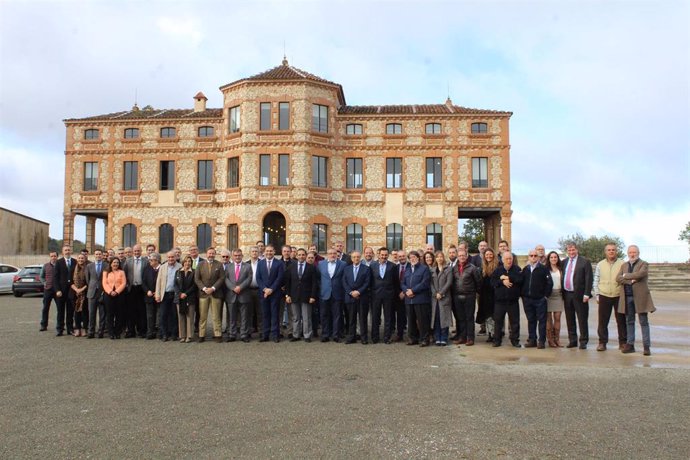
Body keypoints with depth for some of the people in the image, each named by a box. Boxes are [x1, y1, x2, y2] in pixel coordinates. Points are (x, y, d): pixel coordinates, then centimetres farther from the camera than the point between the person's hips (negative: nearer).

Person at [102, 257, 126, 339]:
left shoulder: (121, 272, 10)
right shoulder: (106, 272, 12)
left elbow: (124, 283, 1)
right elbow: (104, 283, 1)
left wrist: (116, 291, -13)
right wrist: (110, 291, -14)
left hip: (119, 294, 0)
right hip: (109, 295, 0)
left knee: (119, 314, 0)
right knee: (110, 314, -1)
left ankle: (118, 333, 6)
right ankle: (111, 333, 2)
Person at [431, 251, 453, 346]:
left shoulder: (448, 269, 3)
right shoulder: (433, 270, 14)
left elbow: (449, 283, -6)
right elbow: (431, 283, 7)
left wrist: (441, 293, -13)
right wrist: (435, 294, -8)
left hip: (445, 298, -3)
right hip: (434, 297, 3)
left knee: (444, 318, -4)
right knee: (436, 319, 2)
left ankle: (444, 339, 2)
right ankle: (437, 339, 8)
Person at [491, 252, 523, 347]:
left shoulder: (517, 269, 1)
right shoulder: (497, 270, 4)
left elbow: (520, 279, -15)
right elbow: (492, 282, -2)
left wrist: (507, 278, -14)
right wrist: (502, 282, -16)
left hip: (513, 300, -1)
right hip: (499, 300, 1)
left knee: (515, 321, 6)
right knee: (498, 321, 5)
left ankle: (515, 340, 18)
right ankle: (497, 340, 15)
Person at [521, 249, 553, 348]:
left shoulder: (544, 269, -3)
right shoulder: (525, 269, 11)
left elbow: (549, 283, -5)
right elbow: (521, 282, 15)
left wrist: (546, 295, -7)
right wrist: (523, 295, 8)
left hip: (540, 299, -4)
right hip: (527, 299, 4)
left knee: (542, 320, 0)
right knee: (531, 320, 10)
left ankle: (541, 341, 4)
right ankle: (532, 340, 16)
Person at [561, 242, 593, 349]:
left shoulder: (585, 262, -3)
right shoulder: (564, 262, 11)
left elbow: (588, 279, -7)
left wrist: (586, 294, -14)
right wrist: (562, 292, 7)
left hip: (579, 295, -5)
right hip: (567, 294, 5)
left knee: (582, 319, 2)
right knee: (570, 319, 11)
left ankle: (583, 342, 11)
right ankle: (572, 340, 21)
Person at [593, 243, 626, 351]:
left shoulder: (622, 264, 2)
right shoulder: (600, 265, 7)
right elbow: (595, 281, 10)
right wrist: (596, 295, 4)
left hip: (619, 296, -1)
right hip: (604, 296, 1)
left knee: (621, 320, 4)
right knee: (602, 321, 2)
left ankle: (623, 342, 15)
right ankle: (602, 342, 9)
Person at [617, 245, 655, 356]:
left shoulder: (644, 264, 2)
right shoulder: (624, 265, 14)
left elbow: (640, 274, -19)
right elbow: (618, 278, 0)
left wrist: (626, 276, -7)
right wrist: (630, 280, -16)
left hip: (640, 296, -4)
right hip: (627, 297, 4)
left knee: (644, 322, 0)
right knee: (629, 322, 9)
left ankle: (646, 346, 4)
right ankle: (630, 345, 14)